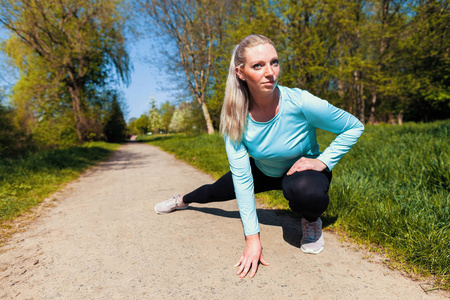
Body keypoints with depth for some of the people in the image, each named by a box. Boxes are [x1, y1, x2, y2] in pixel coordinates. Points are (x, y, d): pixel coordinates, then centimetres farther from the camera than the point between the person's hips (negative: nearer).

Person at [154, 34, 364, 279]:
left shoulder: (300, 102, -34)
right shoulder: (235, 116, -26)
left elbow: (354, 127, -17)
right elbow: (241, 177, -25)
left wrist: (323, 161, -27)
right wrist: (252, 237, -27)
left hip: (303, 170, -2)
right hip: (263, 171, 3)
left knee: (304, 190, -39)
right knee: (216, 191, 18)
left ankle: (311, 221, 1)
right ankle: (183, 200, 56)